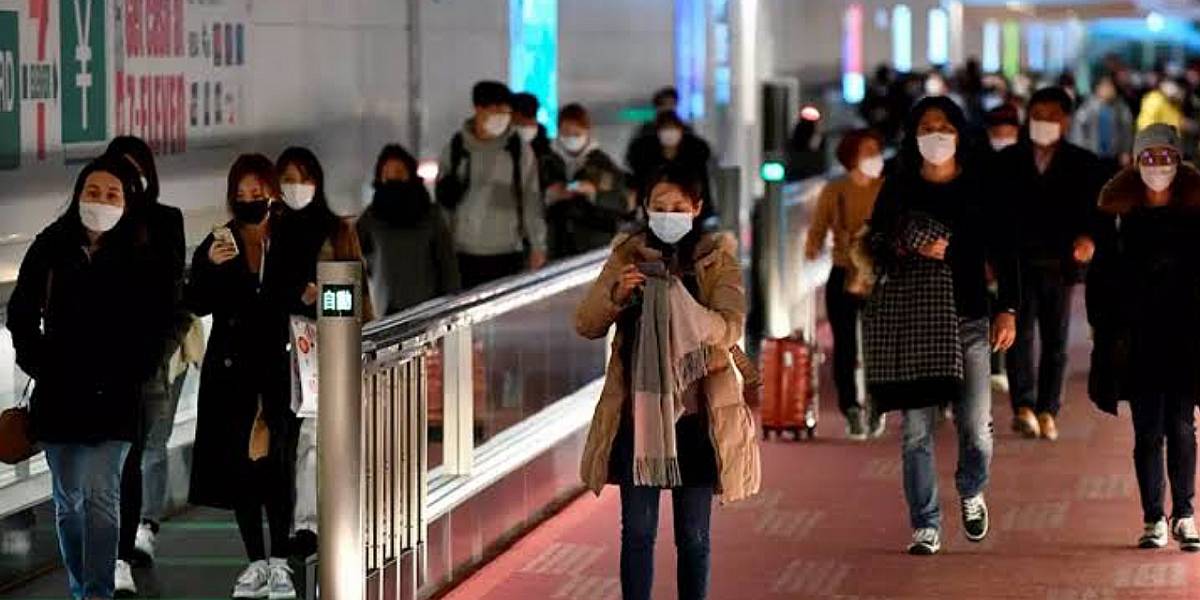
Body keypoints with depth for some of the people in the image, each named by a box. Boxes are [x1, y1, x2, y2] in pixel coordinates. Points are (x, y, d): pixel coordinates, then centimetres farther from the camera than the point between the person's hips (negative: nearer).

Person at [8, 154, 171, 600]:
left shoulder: (145, 260, -2)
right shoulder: (51, 249, 4)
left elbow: (153, 329, 1)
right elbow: (20, 313, 11)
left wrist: (125, 377, -7)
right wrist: (40, 365, 2)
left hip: (112, 397, -3)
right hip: (58, 395, 3)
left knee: (101, 494, -13)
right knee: (67, 499, 10)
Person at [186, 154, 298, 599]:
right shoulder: (218, 243, 4)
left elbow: (305, 298, 10)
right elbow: (196, 305, -2)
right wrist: (211, 266, -16)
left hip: (277, 366, -2)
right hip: (231, 370, 2)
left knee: (277, 460, -9)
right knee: (239, 462, 2)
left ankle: (280, 563, -2)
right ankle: (256, 562, 10)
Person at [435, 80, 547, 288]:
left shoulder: (519, 150, 0)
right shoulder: (455, 148, 2)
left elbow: (531, 200, 3)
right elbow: (443, 197, 8)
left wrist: (537, 246, 1)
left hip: (507, 254, -1)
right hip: (464, 253, 1)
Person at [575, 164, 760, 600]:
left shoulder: (717, 258, 0)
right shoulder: (627, 256, 5)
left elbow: (731, 327, -15)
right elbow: (586, 325, 2)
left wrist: (680, 304, -32)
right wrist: (616, 294, -19)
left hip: (695, 414, -1)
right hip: (637, 411, 1)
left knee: (693, 535, 6)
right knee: (637, 530, 1)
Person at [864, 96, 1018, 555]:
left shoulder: (980, 188, 6)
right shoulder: (898, 188, 7)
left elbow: (1004, 252, 7)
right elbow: (875, 244, 10)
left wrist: (1008, 310, 0)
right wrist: (910, 249, -10)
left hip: (967, 316, -1)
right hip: (909, 317, 1)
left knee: (976, 425, -6)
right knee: (917, 428, -2)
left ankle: (971, 493, 25)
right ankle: (925, 527, 5)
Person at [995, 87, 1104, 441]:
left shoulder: (1084, 164, 5)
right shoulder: (1007, 161, 7)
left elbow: (1098, 209, 1)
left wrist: (1089, 237, -19)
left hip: (1061, 263, 0)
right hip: (1017, 262, 0)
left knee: (1055, 341, 6)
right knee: (1019, 333, -13)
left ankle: (1047, 411, 13)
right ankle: (1024, 407, -18)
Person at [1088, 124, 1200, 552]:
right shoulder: (1118, 213, 3)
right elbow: (1102, 277, 6)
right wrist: (1107, 332, 0)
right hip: (1138, 337, 0)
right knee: (1148, 431, 0)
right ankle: (1154, 519, 7)